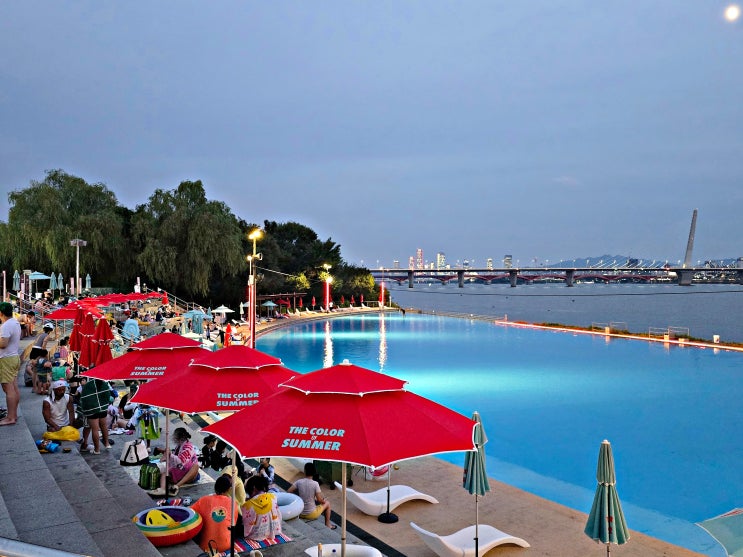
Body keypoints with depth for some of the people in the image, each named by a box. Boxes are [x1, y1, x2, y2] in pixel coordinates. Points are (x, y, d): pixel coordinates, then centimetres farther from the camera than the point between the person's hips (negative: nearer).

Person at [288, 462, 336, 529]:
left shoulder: (299, 482, -11)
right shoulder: (315, 484, -19)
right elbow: (319, 500, -16)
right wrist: (323, 500, 6)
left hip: (299, 513, 3)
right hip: (311, 515, -3)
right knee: (327, 503, 21)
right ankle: (327, 524, 29)